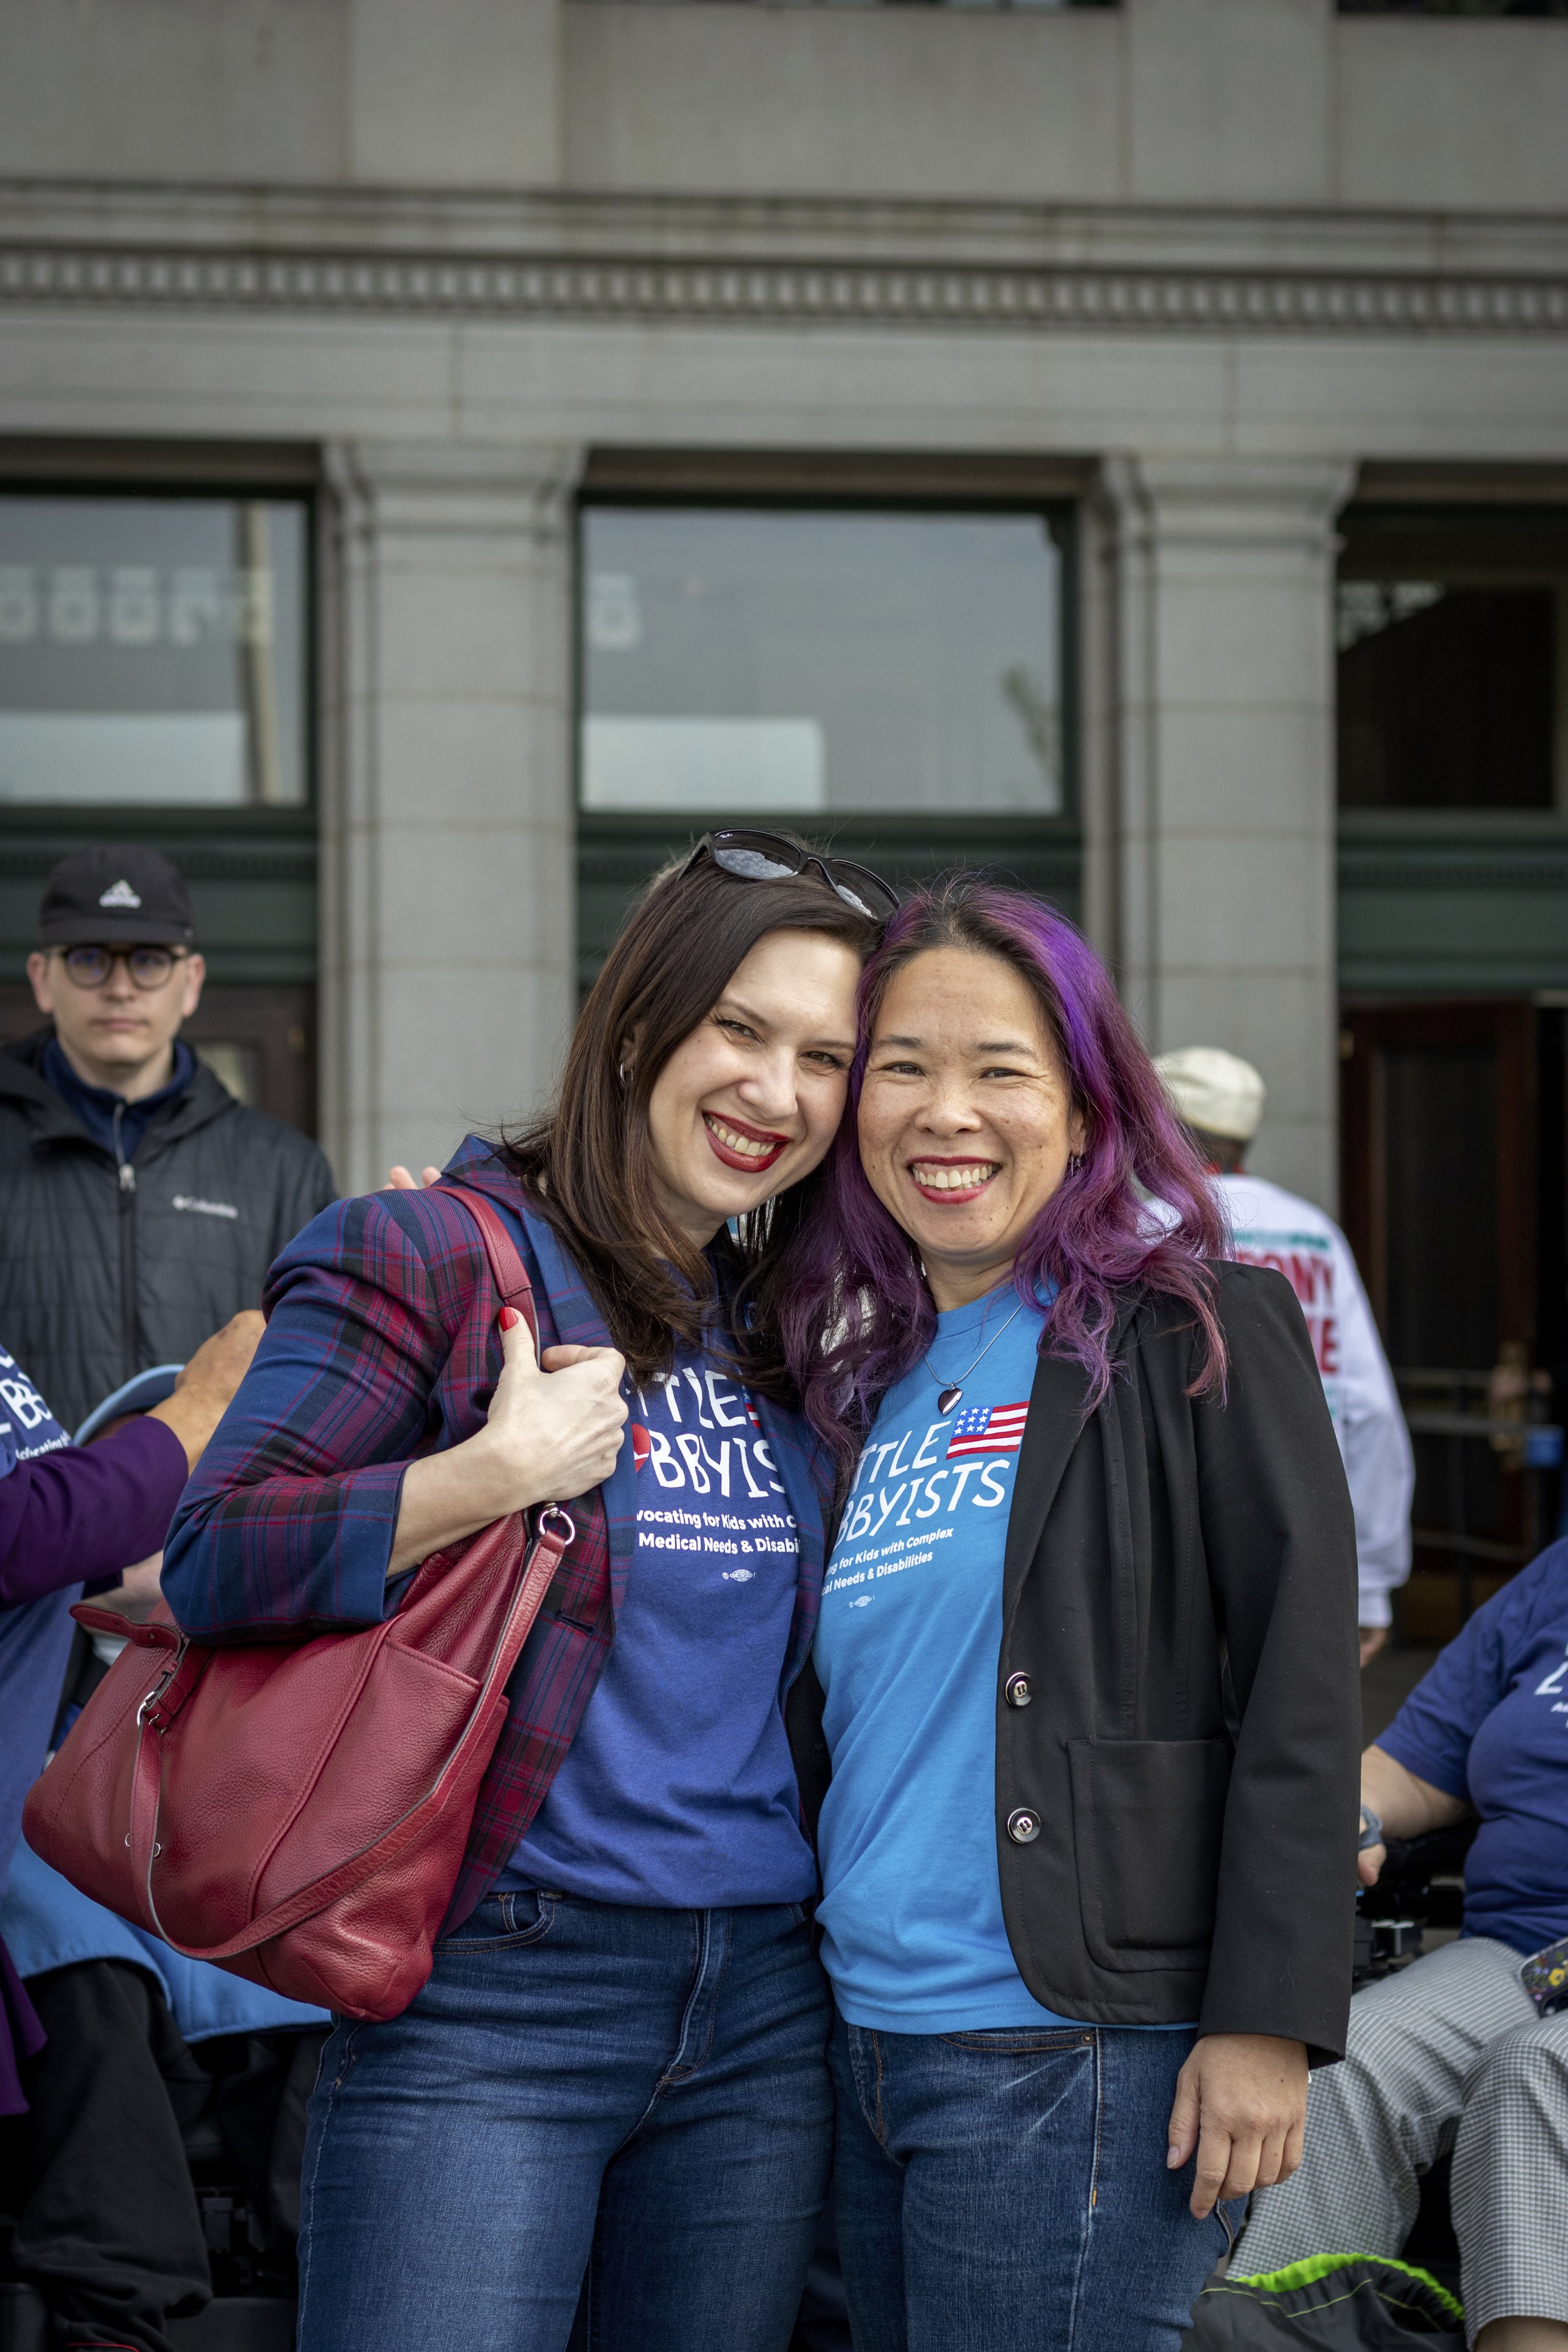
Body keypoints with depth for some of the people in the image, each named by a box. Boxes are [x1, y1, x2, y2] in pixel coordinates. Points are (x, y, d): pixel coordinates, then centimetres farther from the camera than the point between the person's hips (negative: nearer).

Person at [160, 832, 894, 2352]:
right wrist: (495, 1472, -19)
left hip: (763, 1999, 6)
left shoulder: (781, 1327, 15)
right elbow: (210, 1562, -12)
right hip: (492, 1998, -6)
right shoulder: (435, 1256, -4)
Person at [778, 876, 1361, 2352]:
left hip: (1077, 2058, -6)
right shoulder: (875, 1380, 15)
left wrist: (1269, 2019, -16)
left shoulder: (1197, 1339, -4)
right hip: (868, 2049, 7)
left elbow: (1301, 1687, -10)